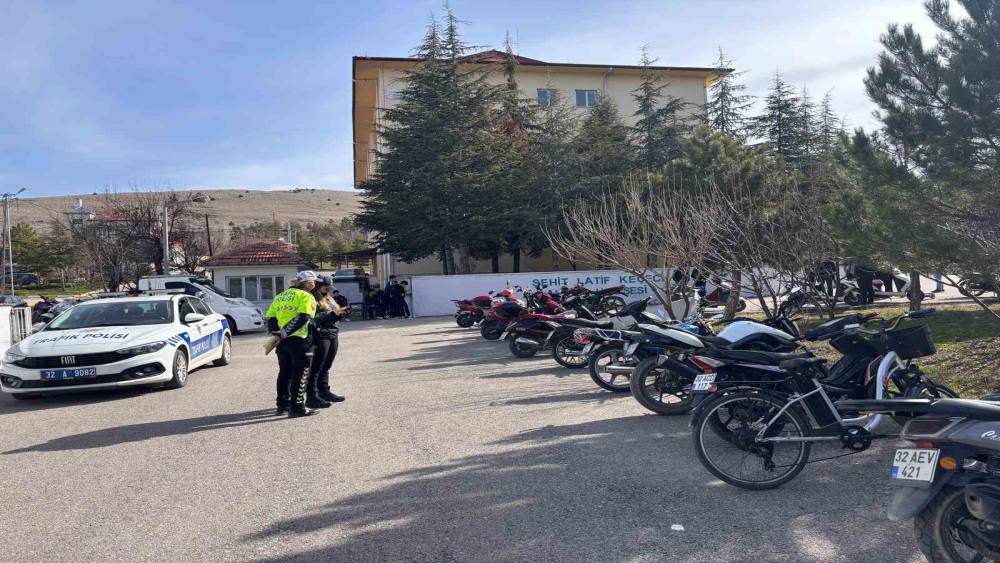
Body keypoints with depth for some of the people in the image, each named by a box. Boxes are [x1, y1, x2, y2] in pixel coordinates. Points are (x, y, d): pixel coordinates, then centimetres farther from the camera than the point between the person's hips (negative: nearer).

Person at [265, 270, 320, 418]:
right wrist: (286, 332, -17)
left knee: (284, 373, 17)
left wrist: (278, 333, 9)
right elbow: (304, 318, -20)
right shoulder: (306, 296, -5)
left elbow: (270, 318, 12)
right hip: (299, 340, -7)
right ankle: (297, 407, 1)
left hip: (282, 341, 7)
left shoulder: (279, 296, 17)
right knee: (300, 374, 1)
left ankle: (282, 405, 25)